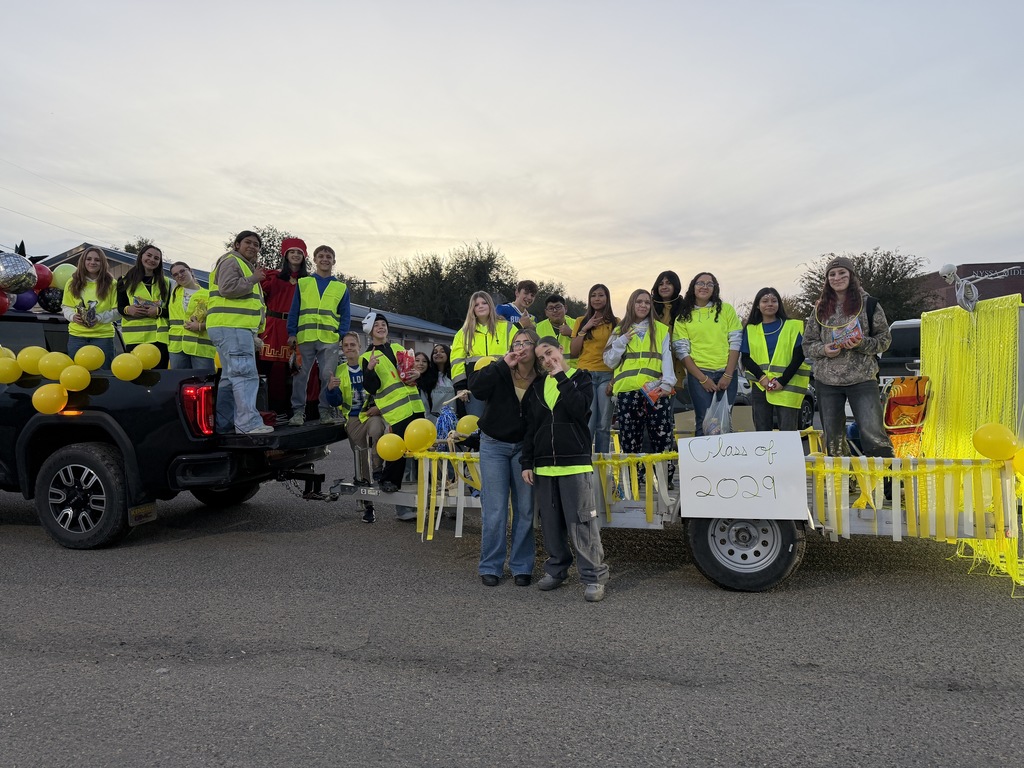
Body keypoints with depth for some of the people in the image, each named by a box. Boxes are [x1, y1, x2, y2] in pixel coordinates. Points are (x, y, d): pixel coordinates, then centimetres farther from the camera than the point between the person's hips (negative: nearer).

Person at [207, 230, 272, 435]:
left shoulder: (247, 266, 29)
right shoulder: (231, 262, -3)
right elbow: (228, 288, -19)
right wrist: (253, 279, -11)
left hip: (240, 328, 11)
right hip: (231, 327, -11)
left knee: (231, 377, 10)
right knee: (245, 374, -18)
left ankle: (223, 424, 13)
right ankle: (248, 424, -23)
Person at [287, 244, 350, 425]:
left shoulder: (341, 287, 13)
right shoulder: (303, 283, 12)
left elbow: (345, 315, 10)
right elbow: (294, 310, 8)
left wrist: (341, 334, -4)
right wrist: (292, 333, -2)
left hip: (330, 339, 0)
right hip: (304, 338, 0)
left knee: (328, 376, 0)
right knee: (300, 376, 1)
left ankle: (326, 410, 10)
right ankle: (298, 411, 9)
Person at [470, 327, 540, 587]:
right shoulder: (500, 372, -7)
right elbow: (478, 389, -25)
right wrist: (503, 365, -28)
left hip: (524, 447, 1)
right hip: (494, 446, -1)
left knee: (525, 508, 5)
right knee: (494, 509, 0)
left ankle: (521, 566, 18)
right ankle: (491, 566, 13)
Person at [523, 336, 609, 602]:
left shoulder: (581, 378, 3)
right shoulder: (539, 386, 15)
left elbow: (580, 409, -16)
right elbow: (530, 426, 14)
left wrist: (561, 377, -11)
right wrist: (527, 463, 8)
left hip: (575, 463, -5)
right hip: (544, 466, 5)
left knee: (581, 522, -7)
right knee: (550, 522, 10)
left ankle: (594, 576, 1)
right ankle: (556, 568, 24)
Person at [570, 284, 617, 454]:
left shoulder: (615, 322, 9)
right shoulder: (581, 321, 14)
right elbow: (573, 352, 9)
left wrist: (614, 380, -6)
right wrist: (584, 329, -1)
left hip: (606, 376, 0)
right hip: (585, 375, 0)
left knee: (604, 425, -1)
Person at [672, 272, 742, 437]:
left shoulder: (726, 309, 8)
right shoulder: (683, 315, 6)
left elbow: (736, 342, 4)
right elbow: (681, 350, 1)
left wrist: (728, 375, -5)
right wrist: (702, 378, -7)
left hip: (726, 374, 1)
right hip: (698, 374, -1)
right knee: (703, 422, -4)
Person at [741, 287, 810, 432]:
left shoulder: (792, 327, 7)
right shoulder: (750, 330, 12)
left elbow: (799, 356, 0)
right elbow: (745, 358, 6)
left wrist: (782, 380, -12)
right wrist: (762, 377, -10)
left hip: (787, 388, -2)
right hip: (760, 387, 2)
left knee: (788, 434, -5)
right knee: (761, 432, 3)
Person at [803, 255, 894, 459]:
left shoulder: (869, 304, 2)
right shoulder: (820, 309, 10)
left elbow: (885, 339, 4)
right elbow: (807, 344, 12)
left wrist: (861, 343, -15)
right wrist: (823, 349, -9)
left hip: (862, 379, -3)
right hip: (827, 381, 3)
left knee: (873, 434, -12)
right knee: (833, 440, 9)